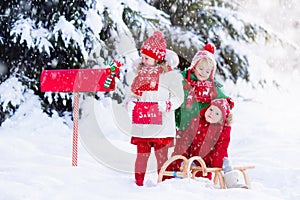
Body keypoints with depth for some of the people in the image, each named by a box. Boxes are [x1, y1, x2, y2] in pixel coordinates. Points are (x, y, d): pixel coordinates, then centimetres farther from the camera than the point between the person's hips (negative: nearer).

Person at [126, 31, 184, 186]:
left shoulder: (169, 74, -3)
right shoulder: (137, 73, 11)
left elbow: (178, 98, -3)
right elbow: (133, 95, 19)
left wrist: (165, 105, -19)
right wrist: (130, 103, -1)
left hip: (161, 125, -3)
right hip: (141, 125, 3)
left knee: (161, 156, 3)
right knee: (142, 155, 5)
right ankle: (138, 184, 15)